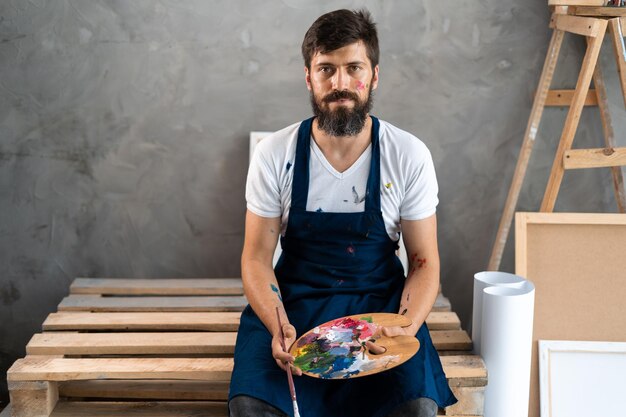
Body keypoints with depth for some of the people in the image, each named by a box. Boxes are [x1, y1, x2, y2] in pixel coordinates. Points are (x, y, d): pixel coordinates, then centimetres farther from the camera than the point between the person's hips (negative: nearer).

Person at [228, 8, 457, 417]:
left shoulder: (410, 156, -8)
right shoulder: (275, 154, -8)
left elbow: (425, 262, -2)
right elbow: (257, 257, -4)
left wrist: (405, 331, -20)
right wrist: (278, 328, -22)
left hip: (380, 303, 1)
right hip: (293, 303, 0)